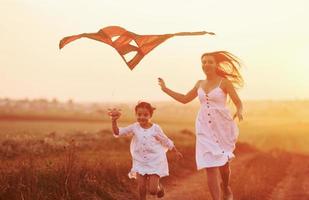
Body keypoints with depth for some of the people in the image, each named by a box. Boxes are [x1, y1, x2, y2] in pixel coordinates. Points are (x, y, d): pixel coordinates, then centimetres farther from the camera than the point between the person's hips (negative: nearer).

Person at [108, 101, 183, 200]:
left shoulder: (155, 128, -10)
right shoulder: (134, 127, -7)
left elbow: (166, 141, 4)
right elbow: (117, 132, -13)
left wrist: (176, 151, 14)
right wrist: (114, 120, -30)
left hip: (155, 162, -2)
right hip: (140, 162, 2)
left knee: (153, 190, -5)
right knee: (141, 187, 0)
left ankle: (159, 186, 32)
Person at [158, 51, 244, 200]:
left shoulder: (224, 82, -4)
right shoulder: (200, 84, 10)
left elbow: (238, 102, -8)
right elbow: (184, 99, 23)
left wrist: (239, 112, -31)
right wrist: (165, 89, 20)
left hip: (222, 126, -3)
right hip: (205, 129, 3)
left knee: (223, 164, 8)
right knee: (210, 166, -7)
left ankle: (225, 188, 41)